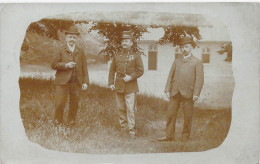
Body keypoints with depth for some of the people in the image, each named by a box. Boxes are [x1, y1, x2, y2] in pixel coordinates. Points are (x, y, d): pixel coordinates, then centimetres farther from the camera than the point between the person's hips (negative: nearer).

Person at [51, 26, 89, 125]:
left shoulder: (80, 52, 12)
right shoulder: (61, 51, 6)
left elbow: (84, 68, 9)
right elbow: (53, 64, -2)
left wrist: (85, 82, 1)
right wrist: (66, 65, -14)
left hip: (76, 82, 2)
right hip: (62, 81, -2)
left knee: (74, 104, 7)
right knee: (59, 103, -4)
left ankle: (72, 122, 21)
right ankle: (58, 122, 13)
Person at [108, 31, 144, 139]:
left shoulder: (136, 56, 0)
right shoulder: (117, 56, 10)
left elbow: (140, 71, -2)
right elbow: (112, 70, 12)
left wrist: (131, 77, -15)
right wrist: (110, 83, 4)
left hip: (130, 86, -4)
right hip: (118, 86, 4)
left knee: (130, 109, -9)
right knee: (120, 108, 9)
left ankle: (132, 130, -4)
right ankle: (123, 128, 22)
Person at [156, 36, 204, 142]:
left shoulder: (197, 62, 3)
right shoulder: (176, 61, 16)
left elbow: (199, 79, -4)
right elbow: (170, 76, 13)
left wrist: (196, 94, -12)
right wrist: (167, 90, 3)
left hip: (188, 94, -3)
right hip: (175, 93, 4)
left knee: (188, 116, 3)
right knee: (170, 114, 3)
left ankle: (185, 137, 16)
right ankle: (169, 136, 12)